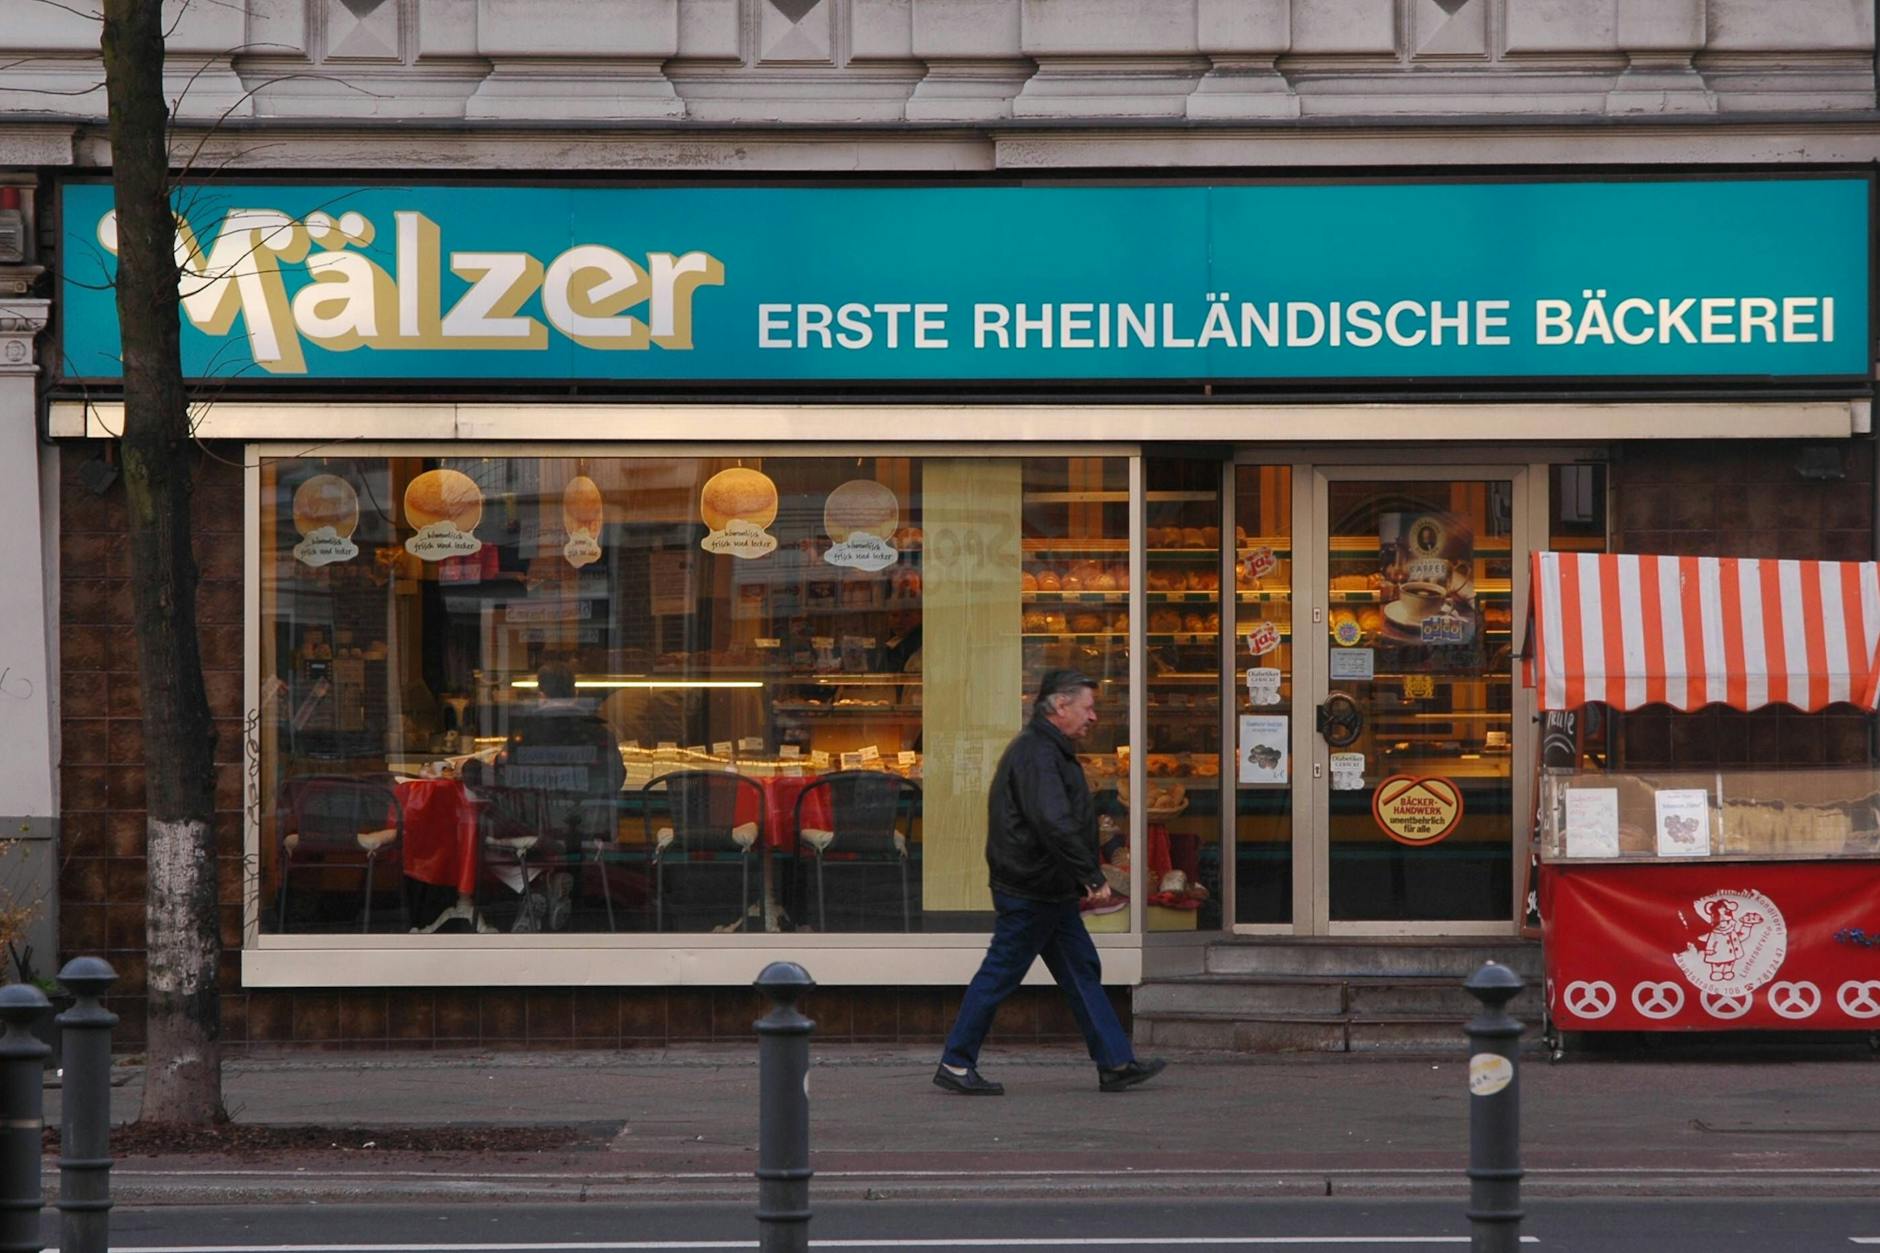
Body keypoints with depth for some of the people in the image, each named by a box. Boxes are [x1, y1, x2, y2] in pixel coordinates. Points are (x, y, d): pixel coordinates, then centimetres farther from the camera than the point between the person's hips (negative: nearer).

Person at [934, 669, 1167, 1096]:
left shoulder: (1051, 751, 17)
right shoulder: (1037, 754, -18)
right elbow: (1054, 824, -28)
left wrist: (1083, 881, 18)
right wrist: (1093, 878, -26)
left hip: (1052, 894, 11)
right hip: (1028, 892, -11)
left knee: (1082, 972, 10)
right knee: (1000, 974, -4)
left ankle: (1116, 1064, 11)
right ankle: (955, 1064, 4)